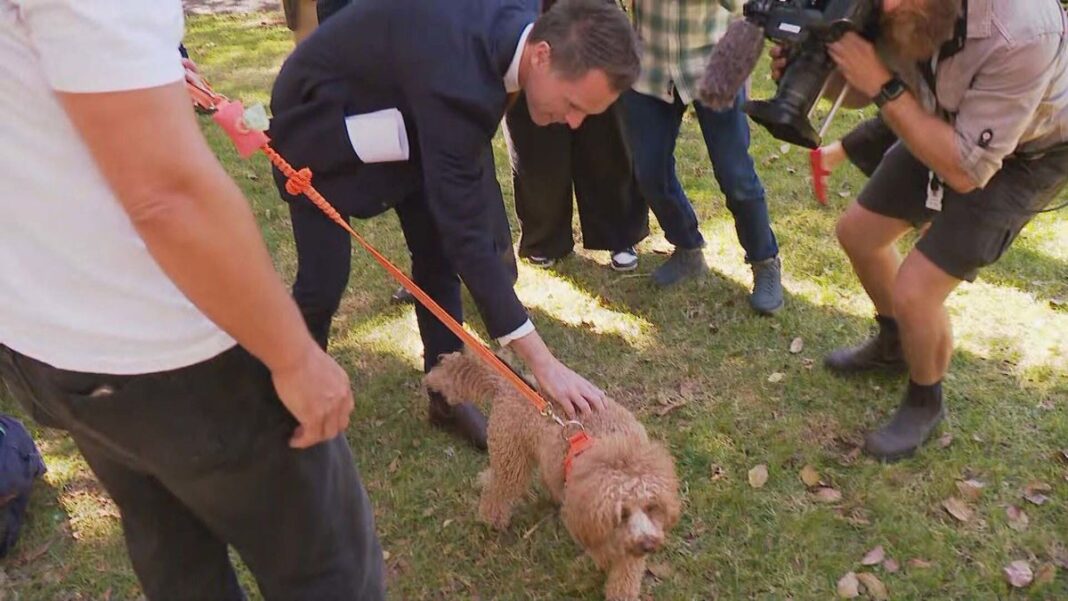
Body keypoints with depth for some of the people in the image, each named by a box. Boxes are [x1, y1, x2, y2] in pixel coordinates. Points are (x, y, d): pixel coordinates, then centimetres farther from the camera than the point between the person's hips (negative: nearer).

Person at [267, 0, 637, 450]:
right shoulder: (457, 80, -42)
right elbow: (465, 230, -41)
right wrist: (542, 363, -41)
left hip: (398, 108, 7)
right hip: (323, 115, -7)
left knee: (438, 252, 2)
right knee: (324, 280, -8)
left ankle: (447, 396, 17)